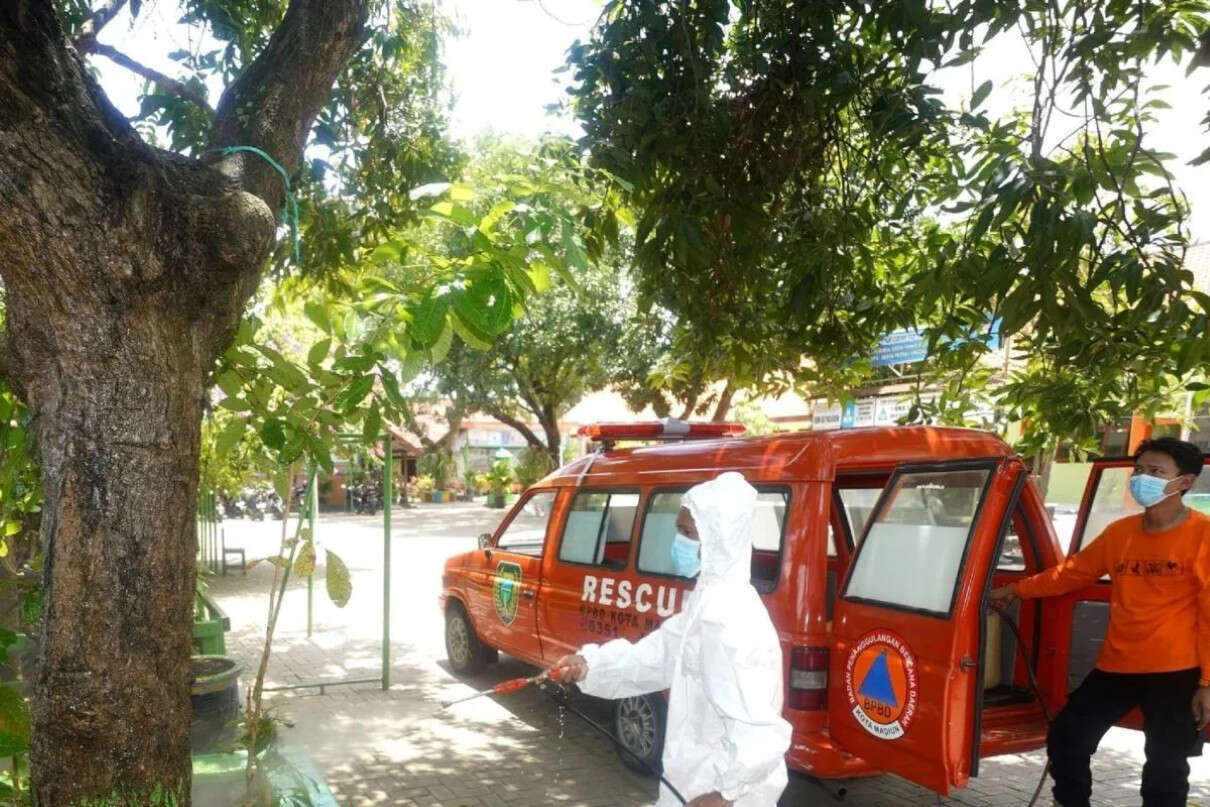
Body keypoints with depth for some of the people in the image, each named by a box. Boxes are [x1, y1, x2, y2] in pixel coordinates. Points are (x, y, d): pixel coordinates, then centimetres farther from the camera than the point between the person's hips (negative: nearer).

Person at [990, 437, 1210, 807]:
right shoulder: (1119, 532, 7)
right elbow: (1072, 573, 19)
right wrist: (1017, 589, 23)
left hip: (1175, 672, -6)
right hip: (1116, 666, 6)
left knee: (1165, 770, 3)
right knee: (1066, 738, 10)